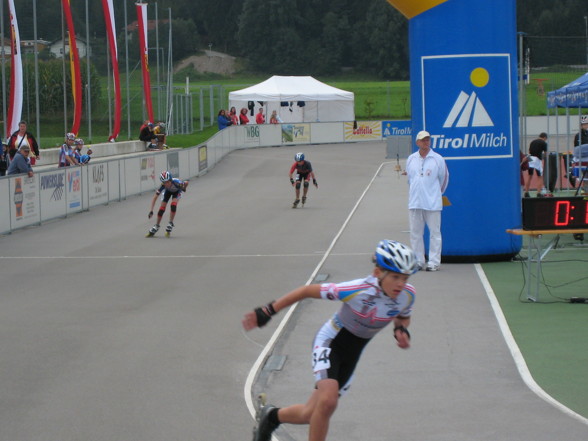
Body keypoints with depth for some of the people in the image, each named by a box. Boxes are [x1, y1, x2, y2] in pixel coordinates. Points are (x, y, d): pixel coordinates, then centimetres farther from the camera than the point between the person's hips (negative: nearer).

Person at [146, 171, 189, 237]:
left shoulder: (176, 182, -43)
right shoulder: (162, 186, -38)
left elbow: (187, 183, -23)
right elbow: (155, 198, -33)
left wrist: (184, 189, -2)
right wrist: (151, 211, -38)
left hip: (177, 191, -1)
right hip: (167, 191, 1)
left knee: (173, 205, -26)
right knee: (162, 207, -8)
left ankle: (171, 223, -13)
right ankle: (156, 226, 10)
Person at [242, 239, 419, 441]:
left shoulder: (407, 295, -17)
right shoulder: (358, 290, -31)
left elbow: (403, 317, 8)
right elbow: (308, 290, -20)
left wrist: (401, 329, -16)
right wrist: (267, 312, -17)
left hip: (352, 354, 5)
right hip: (330, 342, -5)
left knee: (311, 415, 8)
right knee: (328, 401, -30)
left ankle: (273, 416, 39)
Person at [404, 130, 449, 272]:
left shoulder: (438, 159, -1)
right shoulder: (411, 159, 9)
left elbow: (444, 179, 9)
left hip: (433, 203, -3)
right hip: (415, 202, 3)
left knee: (434, 233, -2)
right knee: (415, 233, 6)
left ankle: (434, 262, 2)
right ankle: (418, 261, 13)